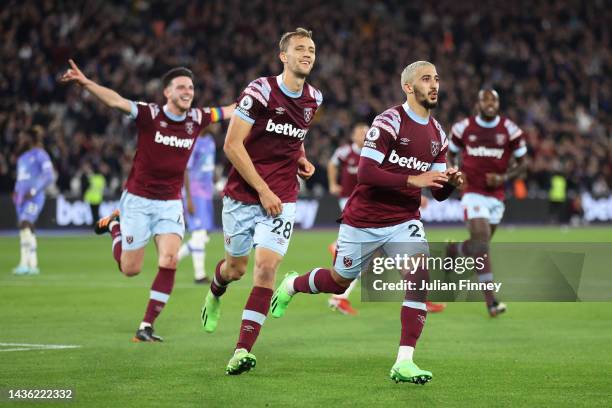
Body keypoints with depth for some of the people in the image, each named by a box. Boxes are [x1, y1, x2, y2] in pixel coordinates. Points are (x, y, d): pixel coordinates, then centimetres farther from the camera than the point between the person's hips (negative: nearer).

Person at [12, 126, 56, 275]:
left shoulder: (39, 154, -6)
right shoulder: (22, 157, 19)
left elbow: (49, 176, -13)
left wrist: (33, 191, -16)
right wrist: (16, 191, 12)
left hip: (34, 197, -8)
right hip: (22, 197, 8)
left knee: (25, 225, -23)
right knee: (26, 229, 5)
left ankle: (25, 263, -28)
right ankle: (33, 265, 9)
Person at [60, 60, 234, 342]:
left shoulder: (196, 119, -1)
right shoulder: (149, 114, -14)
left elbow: (228, 111, 16)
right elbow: (116, 101, -27)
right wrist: (85, 83, -42)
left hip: (170, 203, 3)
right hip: (138, 200, -3)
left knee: (169, 261, -16)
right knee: (130, 269, 4)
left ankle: (146, 327, -7)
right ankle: (113, 225, 36)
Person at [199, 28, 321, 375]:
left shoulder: (314, 99, 5)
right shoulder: (260, 91, -13)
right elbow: (232, 145, -14)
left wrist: (302, 159, 7)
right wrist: (263, 190, -16)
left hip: (281, 199, 2)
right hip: (243, 196, -2)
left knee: (266, 267, -14)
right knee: (236, 268, 11)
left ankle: (243, 350, -13)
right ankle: (215, 295, 50)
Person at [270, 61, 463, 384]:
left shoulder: (437, 134, 5)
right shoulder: (389, 121, -17)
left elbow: (438, 192, 9)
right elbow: (365, 172, -25)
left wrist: (451, 182, -14)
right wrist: (413, 179, -32)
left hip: (404, 222, 5)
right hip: (364, 221, -5)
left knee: (421, 280, -18)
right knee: (339, 282, 13)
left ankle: (404, 362, -15)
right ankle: (291, 285, 47)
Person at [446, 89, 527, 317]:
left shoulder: (510, 130, -1)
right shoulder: (464, 128, -1)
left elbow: (522, 163, 7)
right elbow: (450, 155, 14)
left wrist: (504, 177, -11)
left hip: (496, 196, 3)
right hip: (473, 193, -3)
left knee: (480, 246, 11)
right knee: (481, 243, -16)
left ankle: (455, 250, 48)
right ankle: (491, 302, -16)